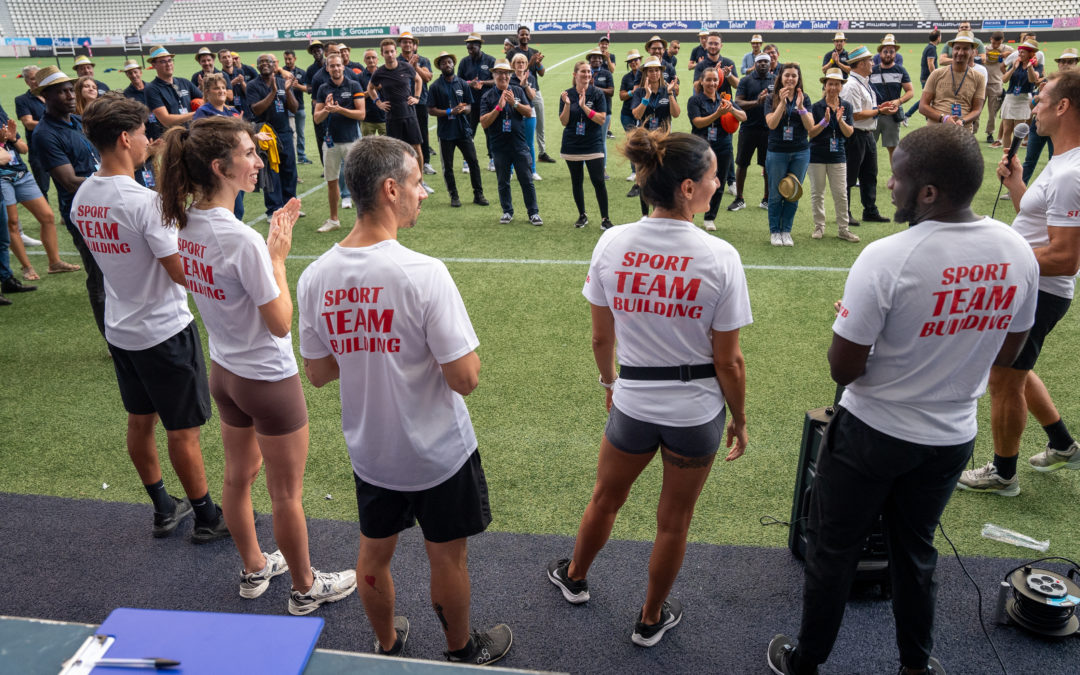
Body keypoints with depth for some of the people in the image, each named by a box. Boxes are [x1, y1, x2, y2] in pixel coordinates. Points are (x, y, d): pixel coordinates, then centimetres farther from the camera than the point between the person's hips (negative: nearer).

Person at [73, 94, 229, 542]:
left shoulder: (82, 198, 1)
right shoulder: (145, 201, -24)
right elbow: (183, 272, -23)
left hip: (120, 331, 8)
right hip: (165, 332, -8)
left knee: (140, 421, 18)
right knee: (183, 431, 5)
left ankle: (164, 510, 35)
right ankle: (207, 518, 21)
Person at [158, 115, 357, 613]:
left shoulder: (186, 224, -4)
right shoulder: (242, 240, -29)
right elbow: (281, 323, -22)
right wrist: (278, 255, -16)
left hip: (224, 372, 8)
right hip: (269, 380, -8)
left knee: (238, 475, 24)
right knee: (287, 494, 10)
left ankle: (254, 568, 45)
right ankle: (305, 588, 30)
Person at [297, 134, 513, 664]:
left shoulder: (315, 277, -10)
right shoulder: (424, 273, -27)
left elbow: (318, 373, 1)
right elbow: (465, 378, -25)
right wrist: (465, 348, -6)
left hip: (369, 451, 5)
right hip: (438, 453, -5)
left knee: (374, 554, 24)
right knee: (447, 558, 18)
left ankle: (387, 645, 48)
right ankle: (462, 651, 42)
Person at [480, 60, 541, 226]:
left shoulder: (518, 91, 5)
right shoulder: (488, 97, 0)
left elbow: (528, 111, -2)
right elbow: (484, 122, -10)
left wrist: (514, 103, -18)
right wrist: (499, 106, -19)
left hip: (519, 145, 0)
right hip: (499, 147, 0)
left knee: (527, 180, 3)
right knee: (503, 182, 10)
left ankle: (533, 212, 12)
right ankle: (507, 212, 23)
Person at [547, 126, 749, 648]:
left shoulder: (611, 244, -13)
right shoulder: (720, 257, -19)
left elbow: (601, 338, -3)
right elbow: (728, 361, -13)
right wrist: (739, 420, 3)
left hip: (632, 404, 2)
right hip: (697, 411, -1)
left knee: (605, 500, 27)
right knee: (674, 520, 20)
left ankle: (574, 578, 54)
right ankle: (651, 620, 42)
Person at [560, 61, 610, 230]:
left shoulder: (597, 94, -3)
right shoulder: (567, 95, 3)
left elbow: (602, 119, -12)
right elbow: (564, 122, -1)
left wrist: (584, 107, -21)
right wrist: (567, 105, -16)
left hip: (593, 145, -2)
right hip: (572, 145, 3)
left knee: (598, 182, -8)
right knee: (576, 182, 10)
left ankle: (605, 219, 0)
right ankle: (582, 216, 25)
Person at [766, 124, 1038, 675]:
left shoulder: (886, 258, -27)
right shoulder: (1018, 252, -8)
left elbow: (844, 369, -20)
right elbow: (1007, 353, 6)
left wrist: (850, 320, -2)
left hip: (873, 433, -5)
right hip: (952, 438, 5)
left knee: (832, 550, 14)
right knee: (916, 549, 25)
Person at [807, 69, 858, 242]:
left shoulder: (846, 106, 3)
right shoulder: (817, 107, -4)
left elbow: (849, 133, -2)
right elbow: (810, 132, -8)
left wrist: (840, 121, -19)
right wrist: (824, 121, -23)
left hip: (838, 155, 2)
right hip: (817, 155, -2)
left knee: (841, 194, 2)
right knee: (817, 192, 7)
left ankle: (843, 228, 10)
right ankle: (819, 226, 20)